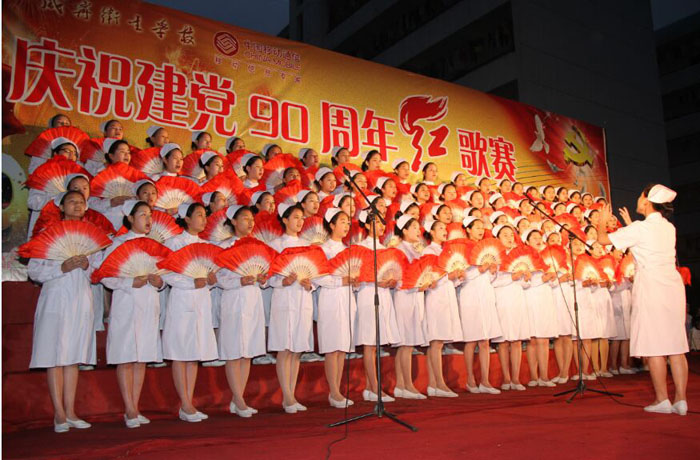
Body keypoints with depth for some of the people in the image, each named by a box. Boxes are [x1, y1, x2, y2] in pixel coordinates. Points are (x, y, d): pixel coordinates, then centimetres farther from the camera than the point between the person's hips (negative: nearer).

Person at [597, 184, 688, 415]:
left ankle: (662, 400, 2)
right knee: (675, 344, 7)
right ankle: (680, 400, 10)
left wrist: (603, 221, 17)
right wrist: (629, 224, 37)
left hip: (650, 286, -7)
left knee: (654, 345, -2)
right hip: (673, 286, 7)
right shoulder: (669, 228, 12)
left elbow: (603, 239, -2)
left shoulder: (640, 228, -9)